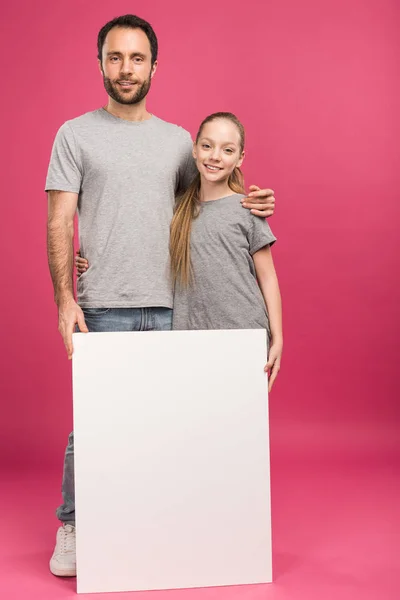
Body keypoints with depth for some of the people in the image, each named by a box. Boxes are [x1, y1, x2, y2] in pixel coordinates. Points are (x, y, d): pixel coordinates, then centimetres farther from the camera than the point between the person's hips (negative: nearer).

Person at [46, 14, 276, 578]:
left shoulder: (178, 139, 14)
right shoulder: (75, 135, 4)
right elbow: (59, 223, -1)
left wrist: (247, 205, 3)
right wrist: (64, 298, -10)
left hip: (168, 306, 3)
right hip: (102, 306, -3)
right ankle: (72, 528, 18)